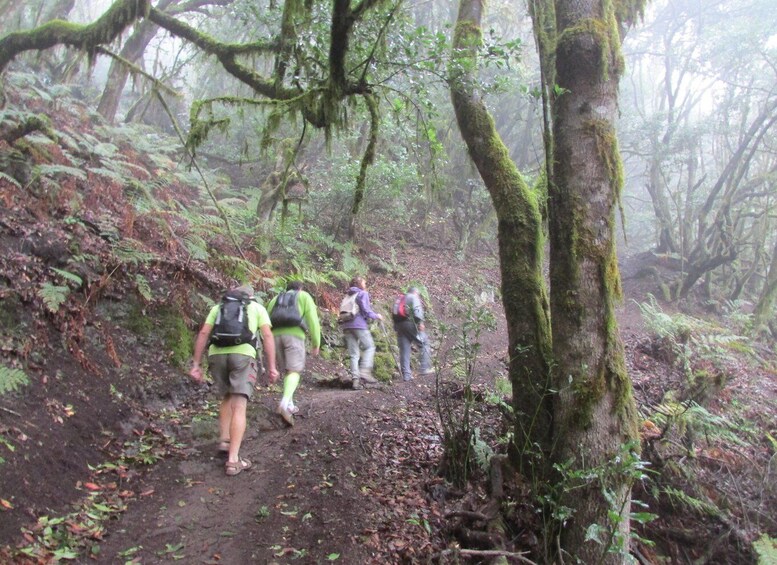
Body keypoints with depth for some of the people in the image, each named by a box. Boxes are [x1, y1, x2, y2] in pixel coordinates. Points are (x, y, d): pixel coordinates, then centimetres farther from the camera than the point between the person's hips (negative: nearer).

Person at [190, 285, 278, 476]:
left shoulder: (218, 307, 26)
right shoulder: (257, 307, 20)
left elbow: (203, 334, 12)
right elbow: (267, 336, 6)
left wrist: (196, 365, 9)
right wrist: (272, 367, 3)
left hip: (216, 355, 3)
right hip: (242, 355, -3)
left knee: (227, 397, 27)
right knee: (239, 407, -5)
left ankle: (225, 440, 20)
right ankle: (233, 460, -12)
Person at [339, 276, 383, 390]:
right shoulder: (363, 293, 3)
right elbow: (366, 310, -7)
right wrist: (376, 316, 6)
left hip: (347, 326, 6)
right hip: (359, 324, -6)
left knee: (354, 354, 4)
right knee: (369, 347, 4)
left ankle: (355, 379, -5)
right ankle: (365, 371, -13)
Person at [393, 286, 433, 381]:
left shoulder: (399, 300, 29)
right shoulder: (413, 297, 9)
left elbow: (394, 316, 23)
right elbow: (417, 309, -11)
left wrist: (396, 329, 21)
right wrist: (420, 322, -18)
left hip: (398, 324, 7)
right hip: (410, 322, -6)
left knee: (404, 350, 5)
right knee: (424, 343, 3)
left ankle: (406, 375, 2)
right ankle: (424, 368, -4)